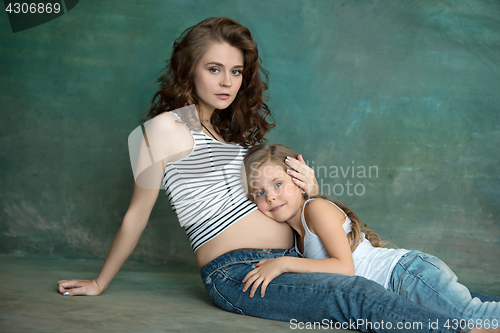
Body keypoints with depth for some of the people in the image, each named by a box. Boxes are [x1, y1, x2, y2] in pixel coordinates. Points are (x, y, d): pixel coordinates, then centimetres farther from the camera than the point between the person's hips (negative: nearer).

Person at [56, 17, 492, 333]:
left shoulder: (233, 128, 22)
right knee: (355, 297, -31)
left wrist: (307, 189, 4)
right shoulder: (166, 128, -1)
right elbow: (137, 215, 5)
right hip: (235, 273, -10)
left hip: (287, 262, 10)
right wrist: (99, 284, 11)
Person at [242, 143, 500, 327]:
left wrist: (284, 263, -18)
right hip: (394, 290, 8)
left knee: (470, 316, -24)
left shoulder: (317, 207, -7)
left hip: (406, 272, -8)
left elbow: (345, 267, -16)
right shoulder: (297, 234, 19)